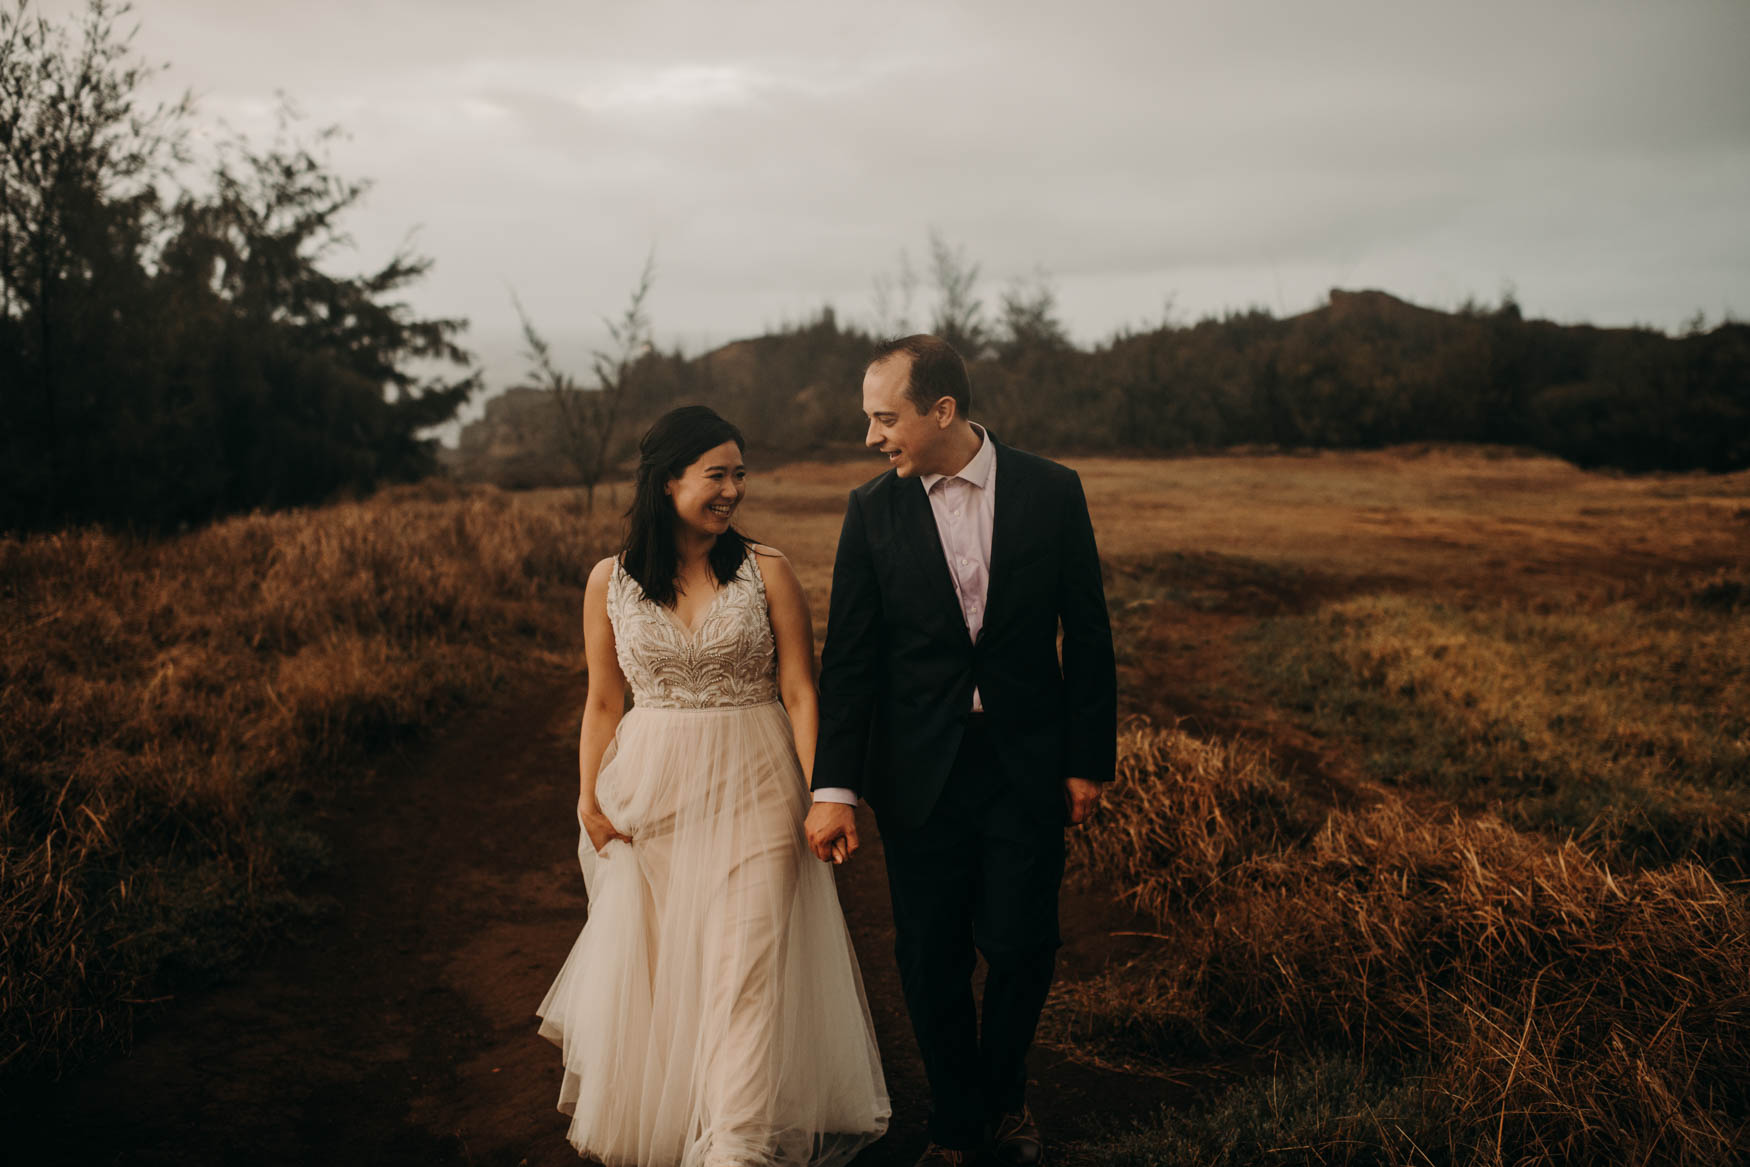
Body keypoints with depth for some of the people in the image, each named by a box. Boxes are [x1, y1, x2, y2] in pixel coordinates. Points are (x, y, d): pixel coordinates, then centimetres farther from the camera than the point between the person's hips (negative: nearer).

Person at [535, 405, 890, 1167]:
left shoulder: (766, 572, -4)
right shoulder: (611, 581, 1)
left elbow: (800, 693, -4)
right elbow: (603, 704, 7)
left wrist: (819, 795, -11)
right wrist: (589, 799, 1)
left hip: (752, 790, -2)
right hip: (651, 792, 2)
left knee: (746, 962, -5)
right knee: (648, 962, 12)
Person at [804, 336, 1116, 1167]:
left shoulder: (1050, 491, -4)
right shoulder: (872, 511, -3)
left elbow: (1087, 636, 1)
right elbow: (849, 658, -2)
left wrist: (1089, 760, 1)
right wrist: (834, 787, -6)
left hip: (1027, 765, 0)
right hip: (918, 775, 1)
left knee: (1020, 945, 5)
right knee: (931, 957, 8)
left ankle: (1003, 1096, 33)